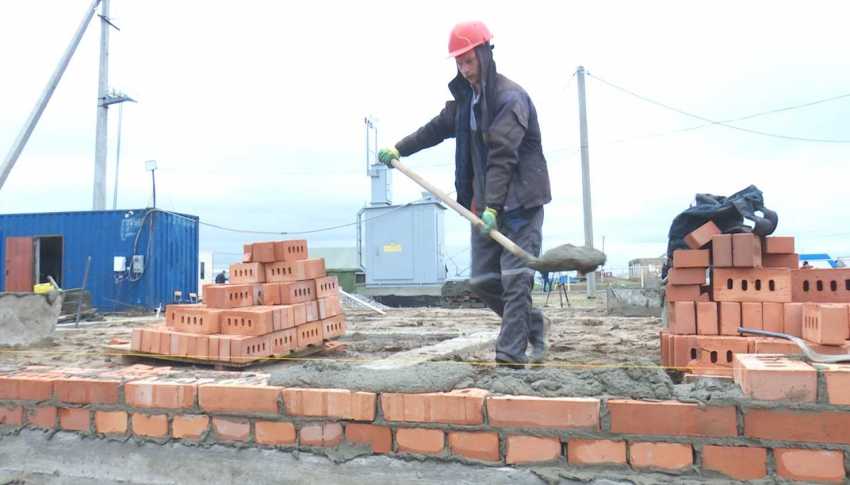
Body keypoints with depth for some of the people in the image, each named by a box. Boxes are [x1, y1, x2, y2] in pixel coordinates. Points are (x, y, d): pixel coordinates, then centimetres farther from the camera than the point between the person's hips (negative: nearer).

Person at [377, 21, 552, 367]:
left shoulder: (511, 97, -14)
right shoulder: (466, 97, 12)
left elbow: (502, 157, -24)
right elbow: (438, 128, 24)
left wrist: (492, 207, -31)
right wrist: (399, 149, 18)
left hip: (520, 201, -8)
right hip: (486, 202, 8)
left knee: (515, 277, -8)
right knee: (482, 280, 8)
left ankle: (512, 350, -2)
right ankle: (534, 325, 25)